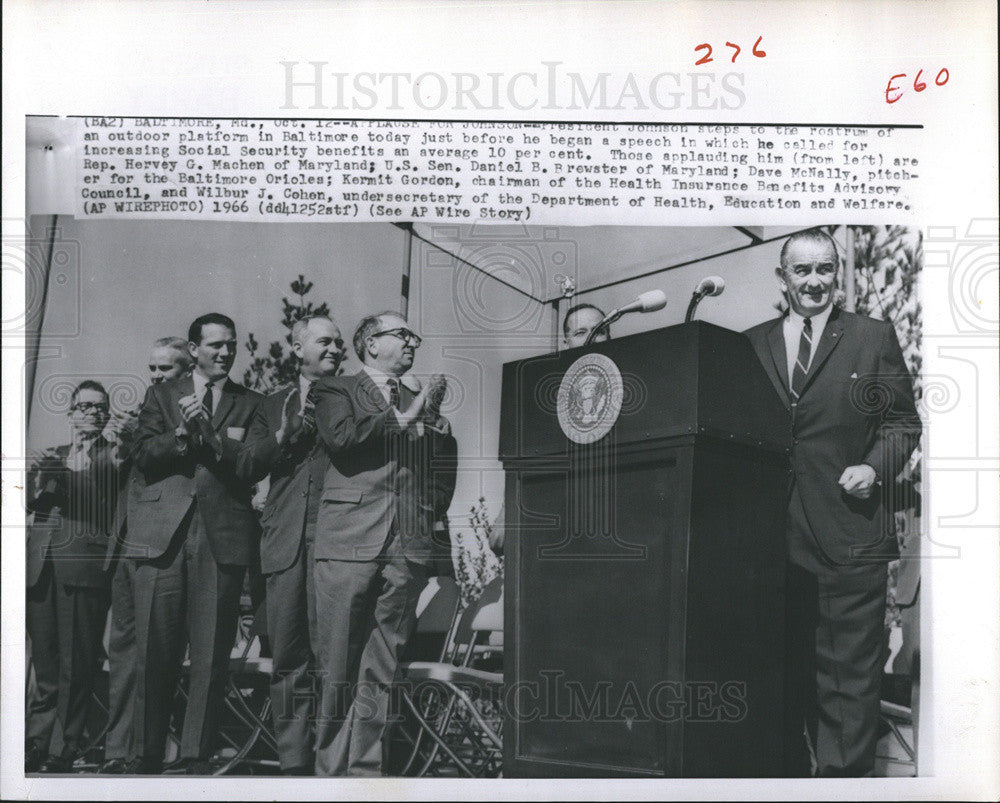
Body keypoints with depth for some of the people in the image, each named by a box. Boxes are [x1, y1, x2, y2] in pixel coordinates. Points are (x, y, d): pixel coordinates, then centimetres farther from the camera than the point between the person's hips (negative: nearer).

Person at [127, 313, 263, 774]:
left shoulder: (250, 404, 13)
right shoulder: (161, 395, 16)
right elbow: (142, 455, 5)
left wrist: (208, 432, -10)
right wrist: (181, 433, -11)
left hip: (223, 536, 0)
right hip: (162, 533, 1)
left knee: (212, 654, 0)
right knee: (154, 651, 2)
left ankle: (197, 759, 9)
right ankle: (148, 757, 14)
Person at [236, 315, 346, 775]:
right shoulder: (273, 406, 20)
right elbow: (246, 470, 11)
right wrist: (284, 435, -2)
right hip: (286, 543, 3)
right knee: (288, 658, 5)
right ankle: (293, 759, 12)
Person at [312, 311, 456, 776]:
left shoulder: (421, 398, 22)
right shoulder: (336, 391, 10)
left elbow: (444, 467, 23)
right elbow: (340, 438, -11)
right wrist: (401, 418, -6)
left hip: (408, 547, 4)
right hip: (349, 543, -3)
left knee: (382, 669, 3)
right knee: (338, 665, -1)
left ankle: (365, 768, 8)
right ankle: (330, 767, 9)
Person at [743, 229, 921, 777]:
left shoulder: (875, 338, 7)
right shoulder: (751, 345, 12)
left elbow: (902, 421, 7)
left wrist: (876, 466, -10)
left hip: (849, 528, -2)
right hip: (774, 532, 3)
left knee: (850, 667, 0)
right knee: (783, 665, 12)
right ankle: (789, 771, 25)